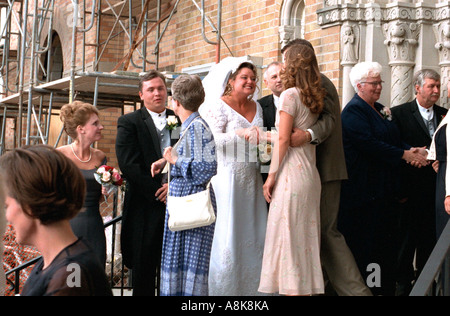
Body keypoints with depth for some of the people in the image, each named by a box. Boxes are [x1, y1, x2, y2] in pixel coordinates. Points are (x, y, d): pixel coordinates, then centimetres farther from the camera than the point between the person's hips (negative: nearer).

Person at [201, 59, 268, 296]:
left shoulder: (257, 107, 15)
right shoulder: (218, 106, -4)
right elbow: (214, 140, -15)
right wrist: (242, 133, -24)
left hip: (252, 180, 6)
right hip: (228, 177, -6)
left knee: (253, 236, 6)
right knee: (227, 238, -6)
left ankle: (249, 288, 15)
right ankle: (224, 289, 4)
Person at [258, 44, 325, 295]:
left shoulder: (290, 95, -9)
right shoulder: (315, 98, 12)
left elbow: (283, 139, -12)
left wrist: (272, 176, -9)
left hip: (291, 173, -8)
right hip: (311, 173, 8)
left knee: (287, 235, -4)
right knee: (307, 235, 11)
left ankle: (292, 288, -3)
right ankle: (308, 287, 17)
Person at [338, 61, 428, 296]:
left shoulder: (380, 109, 17)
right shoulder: (353, 111, -11)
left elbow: (393, 139, 17)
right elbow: (369, 144, -21)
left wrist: (410, 150, -5)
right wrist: (404, 155, -19)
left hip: (384, 187, 9)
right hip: (363, 187, -9)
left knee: (385, 239, 10)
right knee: (364, 241, -4)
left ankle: (385, 287, 16)